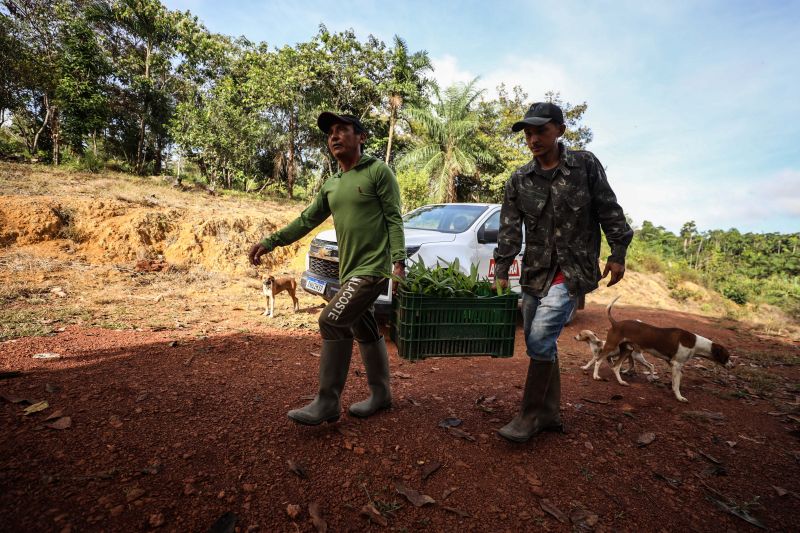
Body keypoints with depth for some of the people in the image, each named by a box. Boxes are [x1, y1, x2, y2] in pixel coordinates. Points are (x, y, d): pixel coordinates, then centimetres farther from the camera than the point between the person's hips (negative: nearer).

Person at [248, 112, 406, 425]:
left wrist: (399, 262, -20)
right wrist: (269, 242, 9)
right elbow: (306, 221, 17)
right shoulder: (331, 186, 16)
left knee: (332, 321, -15)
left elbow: (394, 219, -10)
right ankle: (380, 394, 29)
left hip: (374, 268, -8)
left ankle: (327, 403, -2)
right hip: (349, 271, 8)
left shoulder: (378, 171, -4)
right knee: (364, 331, 13)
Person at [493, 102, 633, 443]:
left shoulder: (585, 164, -2)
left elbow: (609, 211, 2)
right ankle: (549, 414, 24)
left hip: (574, 270, -4)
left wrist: (618, 254, 0)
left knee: (540, 339, -14)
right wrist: (501, 273, -6)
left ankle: (530, 416, 3)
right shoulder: (519, 180, 3)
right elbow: (509, 229, -1)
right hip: (535, 271, 4)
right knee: (539, 344, 8)